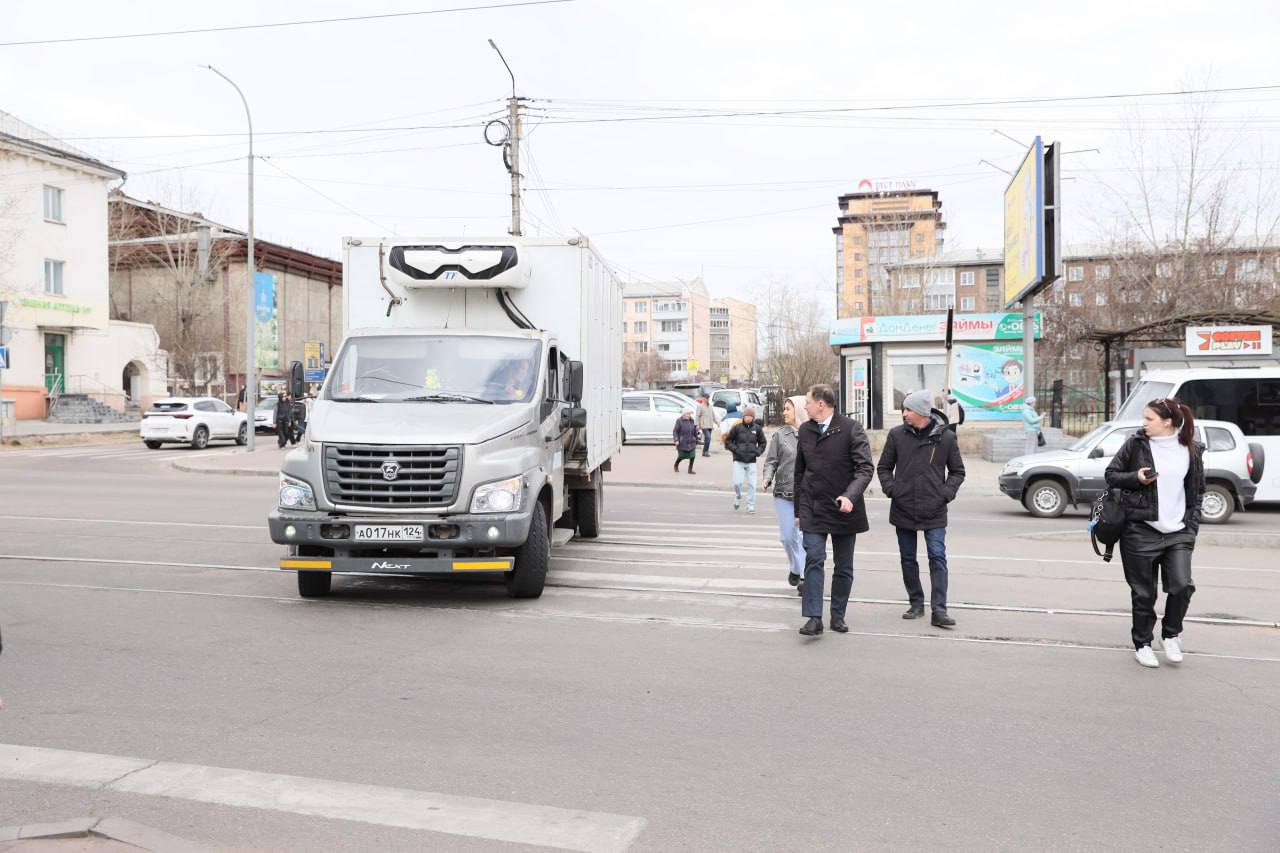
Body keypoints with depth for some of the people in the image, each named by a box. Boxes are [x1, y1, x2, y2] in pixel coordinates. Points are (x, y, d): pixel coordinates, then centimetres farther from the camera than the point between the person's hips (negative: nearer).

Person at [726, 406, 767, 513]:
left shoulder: (757, 428, 3)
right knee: (737, 483, -7)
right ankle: (738, 497, 24)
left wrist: (758, 451, 0)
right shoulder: (737, 428, -3)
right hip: (738, 461, -1)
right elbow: (728, 441, 5)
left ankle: (751, 507, 7)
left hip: (751, 461, 1)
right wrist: (735, 449, -8)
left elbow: (763, 442, 16)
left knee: (752, 484, -2)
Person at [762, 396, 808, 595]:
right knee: (787, 536, 7)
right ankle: (796, 568, 31)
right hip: (784, 492, 2)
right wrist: (768, 478, -12)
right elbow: (771, 461, 5)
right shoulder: (780, 434, 5)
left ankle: (804, 577, 4)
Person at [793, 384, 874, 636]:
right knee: (814, 560, -11)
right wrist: (798, 508, 15)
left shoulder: (851, 429, -8)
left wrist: (850, 496, -28)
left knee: (843, 567, 8)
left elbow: (865, 468, -13)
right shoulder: (805, 430, 7)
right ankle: (814, 618, -11)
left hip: (844, 509, -2)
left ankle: (838, 616, 21)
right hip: (813, 509, 2)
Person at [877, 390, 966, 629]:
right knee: (908, 559, 10)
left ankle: (939, 610, -6)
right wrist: (890, 488, -5)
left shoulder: (945, 437, -2)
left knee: (938, 558, -8)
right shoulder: (897, 435, 1)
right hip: (903, 509, 2)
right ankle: (916, 603, 25)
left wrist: (947, 493, -7)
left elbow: (957, 471, 8)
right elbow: (884, 467, 10)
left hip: (934, 512, -2)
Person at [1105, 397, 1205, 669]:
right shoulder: (1136, 444, 0)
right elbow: (1111, 474, 6)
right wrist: (1136, 478, -13)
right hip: (1140, 531, -1)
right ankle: (1142, 644, 22)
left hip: (1178, 533, 1)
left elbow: (1197, 492, 12)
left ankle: (1171, 634, 15)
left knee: (1182, 585, -12)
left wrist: (1192, 526, 5)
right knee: (1143, 593, 4)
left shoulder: (1191, 451, 4)